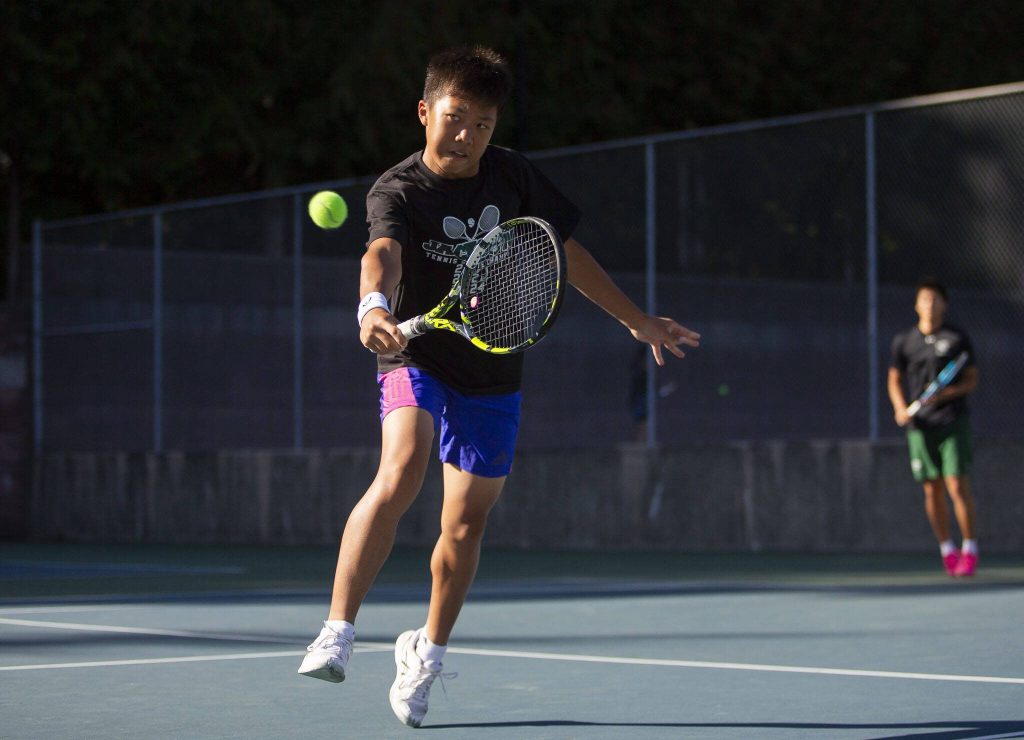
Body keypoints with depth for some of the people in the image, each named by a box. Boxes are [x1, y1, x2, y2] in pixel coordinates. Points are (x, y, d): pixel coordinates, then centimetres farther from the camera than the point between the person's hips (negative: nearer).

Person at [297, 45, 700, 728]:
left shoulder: (513, 176, -1)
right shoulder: (398, 191, -14)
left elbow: (565, 252, 12)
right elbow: (382, 252, -37)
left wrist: (638, 321, 17)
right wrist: (374, 306, -59)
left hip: (493, 377, 4)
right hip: (417, 358, -4)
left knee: (465, 525, 6)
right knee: (400, 473, -31)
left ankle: (427, 652, 31)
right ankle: (338, 633, -29)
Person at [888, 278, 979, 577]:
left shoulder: (958, 338, 3)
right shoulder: (904, 342, 9)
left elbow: (972, 380, 3)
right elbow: (895, 380, 16)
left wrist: (948, 392, -15)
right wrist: (900, 408, -2)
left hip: (953, 421, -2)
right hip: (920, 425, 2)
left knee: (957, 485, -10)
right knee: (932, 489, 3)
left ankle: (969, 550, -2)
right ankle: (947, 550, 16)